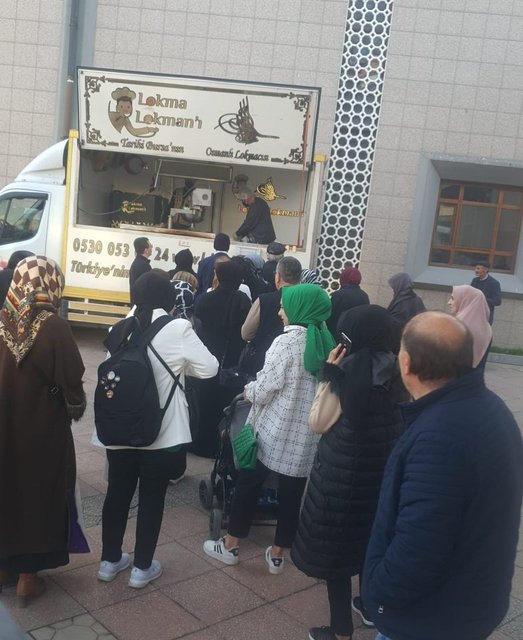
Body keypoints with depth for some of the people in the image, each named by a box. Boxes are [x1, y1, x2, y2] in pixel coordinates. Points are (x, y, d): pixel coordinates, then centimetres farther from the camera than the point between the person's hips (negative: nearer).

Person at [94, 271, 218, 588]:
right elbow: (209, 368, -8)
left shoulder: (121, 328, 0)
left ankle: (110, 560, 32)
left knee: (118, 493, 17)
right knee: (152, 498, 10)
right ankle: (142, 567, 23)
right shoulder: (178, 328, -14)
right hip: (162, 433, -4)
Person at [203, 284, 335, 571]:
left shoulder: (286, 342, -17)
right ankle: (277, 555, 26)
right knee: (291, 493, 13)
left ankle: (230, 546, 26)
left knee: (248, 484, 12)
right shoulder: (327, 343, 1)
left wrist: (248, 389, 5)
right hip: (307, 436, 5)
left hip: (275, 431, -5)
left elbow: (264, 390, -16)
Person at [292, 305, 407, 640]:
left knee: (335, 545, 8)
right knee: (373, 537, 24)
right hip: (385, 465, 7)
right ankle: (370, 606, 42)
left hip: (345, 468, -7)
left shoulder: (351, 367, -19)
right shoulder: (396, 369, -1)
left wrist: (330, 372, -11)